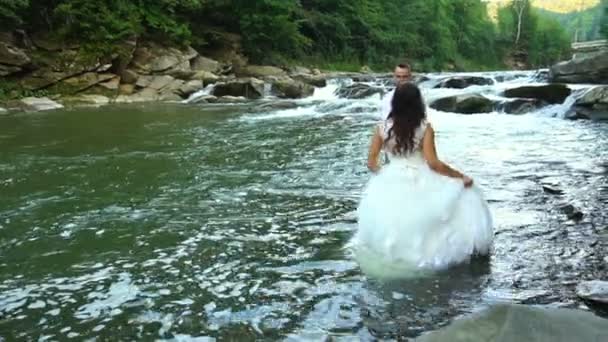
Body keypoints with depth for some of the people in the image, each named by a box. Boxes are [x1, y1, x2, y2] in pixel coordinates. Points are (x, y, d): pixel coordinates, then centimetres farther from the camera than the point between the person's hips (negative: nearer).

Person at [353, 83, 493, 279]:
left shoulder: (382, 128, -3)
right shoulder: (424, 128, -11)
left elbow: (371, 162, -1)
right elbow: (433, 163, -18)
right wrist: (460, 176, -7)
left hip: (391, 183, 3)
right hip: (420, 184, -3)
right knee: (463, 194, 15)